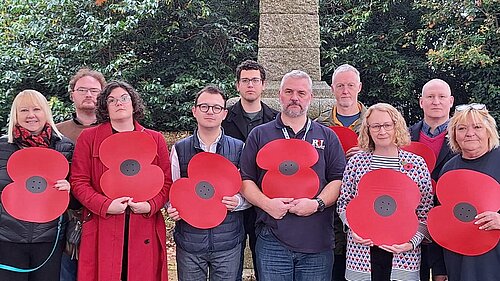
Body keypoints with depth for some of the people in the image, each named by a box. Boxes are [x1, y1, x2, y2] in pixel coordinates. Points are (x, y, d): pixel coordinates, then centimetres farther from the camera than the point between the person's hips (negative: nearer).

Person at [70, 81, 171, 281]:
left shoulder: (155, 139, 10)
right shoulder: (88, 138, 6)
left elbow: (166, 182, 9)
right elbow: (78, 182, 2)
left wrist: (151, 205, -9)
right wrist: (105, 205, -12)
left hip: (144, 231, 2)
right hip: (103, 231, -1)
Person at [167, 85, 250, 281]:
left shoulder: (238, 149, 1)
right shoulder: (179, 149, 2)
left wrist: (237, 202, -15)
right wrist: (172, 209, -12)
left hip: (228, 242, 0)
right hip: (189, 241, 0)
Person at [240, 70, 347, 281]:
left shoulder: (327, 137, 11)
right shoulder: (259, 135, 9)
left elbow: (339, 180, 5)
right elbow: (245, 180, 5)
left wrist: (317, 204, -12)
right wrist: (266, 203, -11)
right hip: (271, 241, -1)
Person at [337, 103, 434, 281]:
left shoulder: (417, 164, 0)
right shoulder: (356, 162, 2)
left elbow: (426, 212, 1)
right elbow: (343, 204, 7)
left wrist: (413, 242, -10)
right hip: (362, 252, 1)